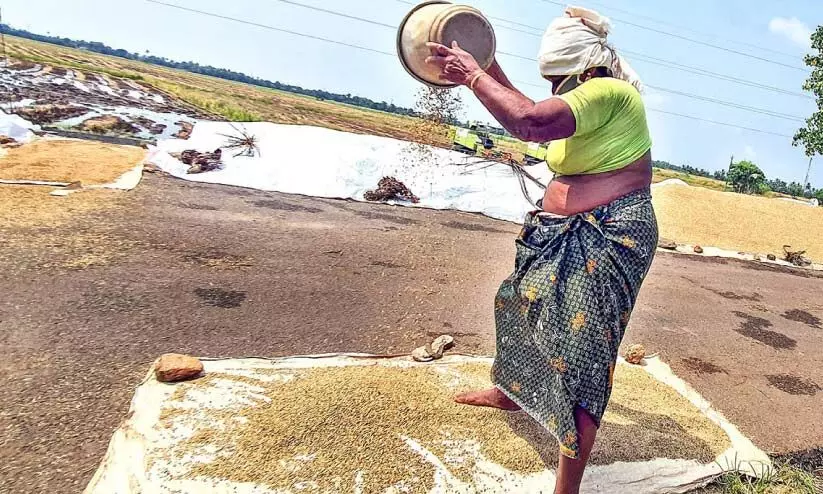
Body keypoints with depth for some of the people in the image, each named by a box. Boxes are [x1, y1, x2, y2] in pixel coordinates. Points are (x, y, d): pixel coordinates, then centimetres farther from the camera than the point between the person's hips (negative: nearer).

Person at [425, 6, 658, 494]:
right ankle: (511, 390, 50)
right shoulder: (588, 98, 13)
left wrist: (473, 75, -18)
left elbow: (531, 121, -30)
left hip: (609, 239, -10)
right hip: (566, 234, 11)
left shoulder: (609, 92, -16)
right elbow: (528, 116, 21)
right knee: (526, 304, 23)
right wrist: (488, 71, 12)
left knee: (583, 351, -8)